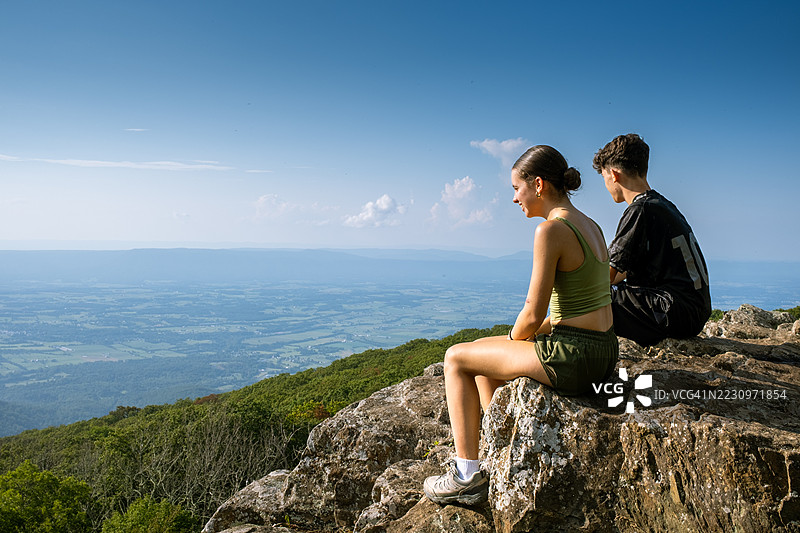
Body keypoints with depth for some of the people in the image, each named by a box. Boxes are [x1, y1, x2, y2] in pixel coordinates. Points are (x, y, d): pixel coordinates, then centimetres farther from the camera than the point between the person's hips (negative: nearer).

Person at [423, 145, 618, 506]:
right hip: (603, 351, 9)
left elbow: (533, 314, -17)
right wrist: (525, 333, 13)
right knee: (483, 354, 24)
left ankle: (467, 474, 9)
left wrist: (513, 339, 4)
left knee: (456, 358, 4)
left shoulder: (551, 229, -18)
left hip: (572, 358, -9)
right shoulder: (589, 225, 11)